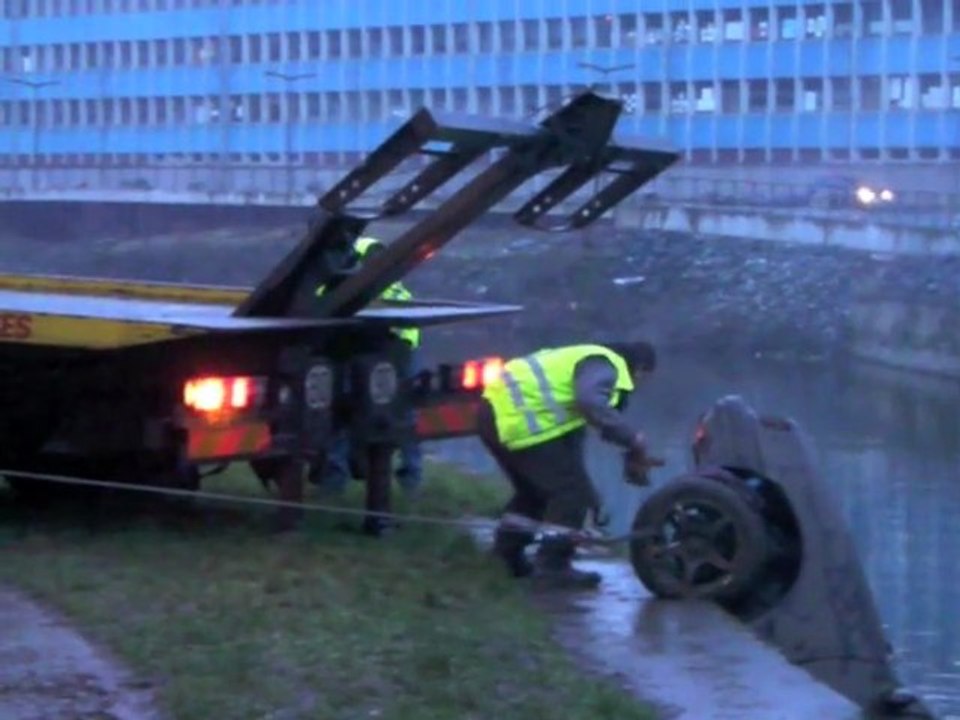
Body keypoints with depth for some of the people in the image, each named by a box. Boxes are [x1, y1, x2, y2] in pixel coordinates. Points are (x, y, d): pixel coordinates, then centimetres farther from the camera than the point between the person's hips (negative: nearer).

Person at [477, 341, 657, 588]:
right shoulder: (605, 366, -4)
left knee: (534, 490, 26)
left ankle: (506, 554, 30)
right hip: (516, 419, -10)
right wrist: (630, 437, -20)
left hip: (498, 409, 10)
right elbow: (589, 404, -27)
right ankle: (553, 563, -4)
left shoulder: (592, 359, 28)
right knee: (572, 490, -4)